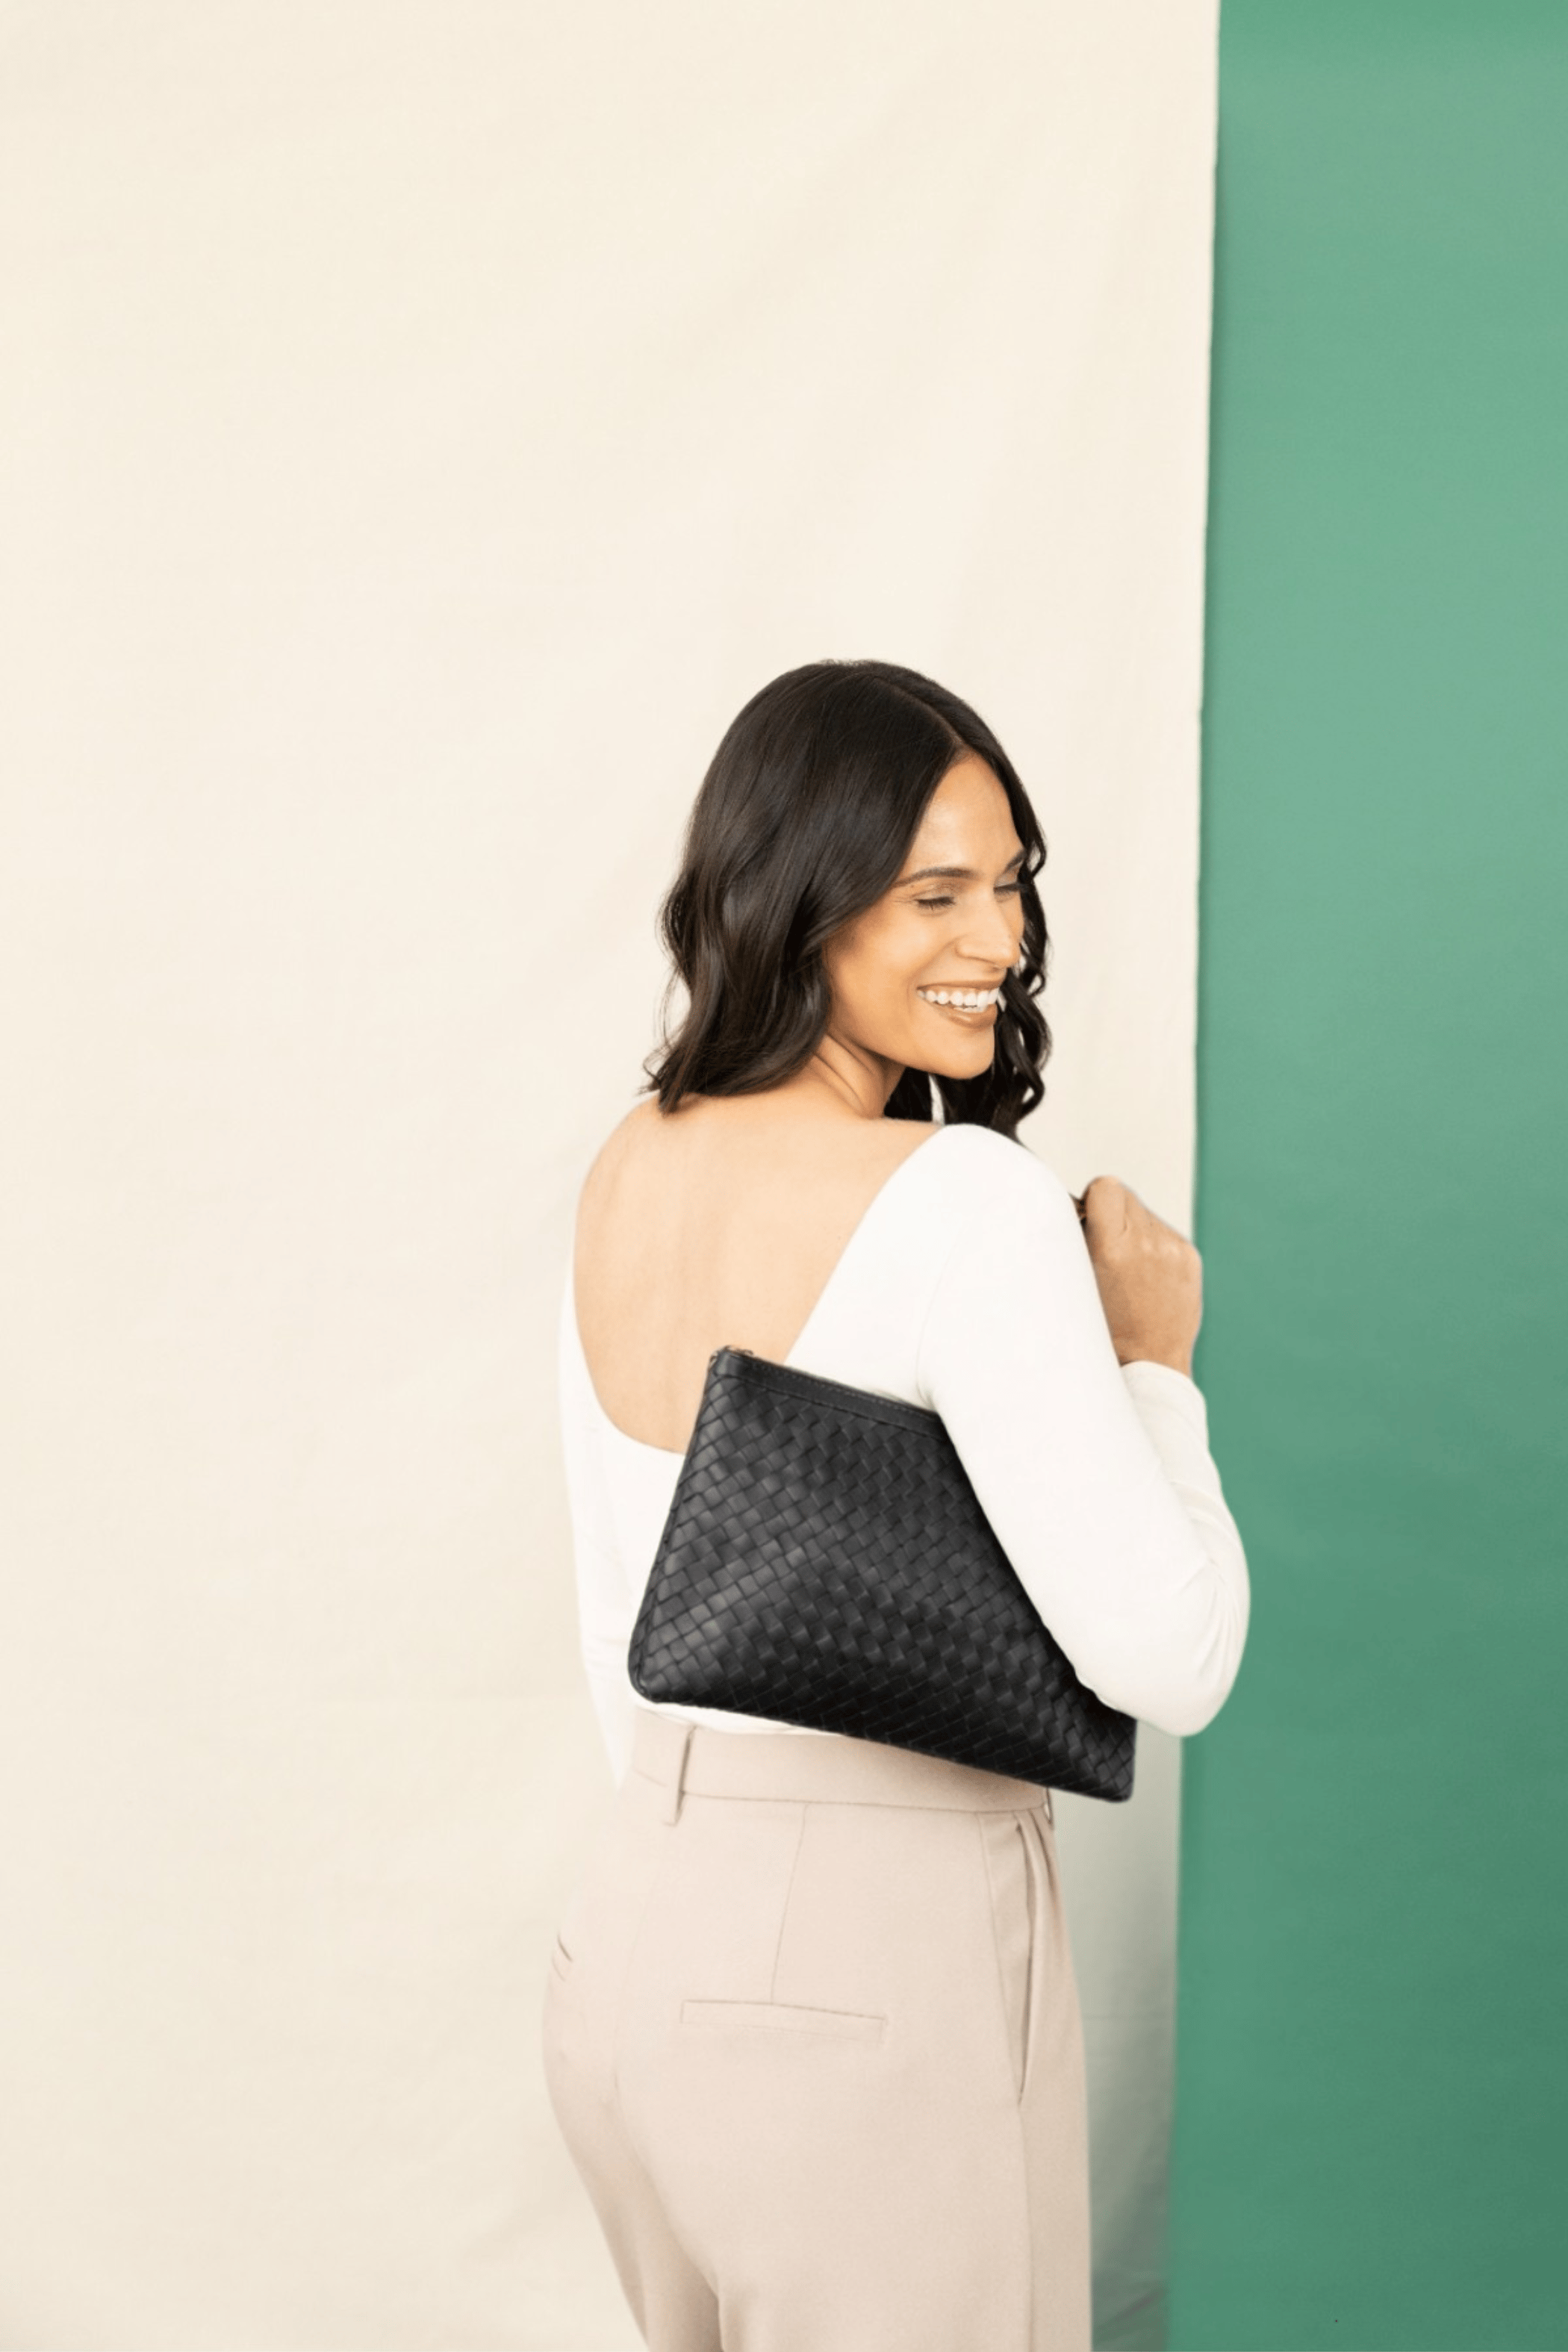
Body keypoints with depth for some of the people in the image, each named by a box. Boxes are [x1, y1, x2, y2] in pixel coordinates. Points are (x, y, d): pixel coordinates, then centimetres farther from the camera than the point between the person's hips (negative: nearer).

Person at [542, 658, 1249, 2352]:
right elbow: (1169, 1664, -23)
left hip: (638, 1928, 8)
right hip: (876, 1960, -8)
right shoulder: (967, 1207, -20)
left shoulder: (624, 1175, 4)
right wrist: (1156, 1364, -8)